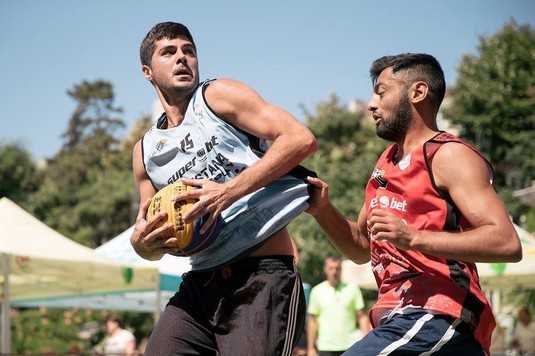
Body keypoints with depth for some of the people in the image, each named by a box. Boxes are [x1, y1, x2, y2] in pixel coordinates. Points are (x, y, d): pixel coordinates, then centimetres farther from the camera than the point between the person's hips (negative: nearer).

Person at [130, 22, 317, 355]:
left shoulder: (219, 96, 1)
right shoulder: (146, 151, 17)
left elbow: (302, 139, -12)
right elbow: (150, 239, 24)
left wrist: (229, 191, -19)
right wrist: (141, 243, -2)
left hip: (263, 277, -6)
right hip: (201, 282, 6)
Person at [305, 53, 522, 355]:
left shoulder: (449, 155, -8)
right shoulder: (388, 162, 19)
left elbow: (507, 243, -19)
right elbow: (361, 247, 27)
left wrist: (413, 238, -26)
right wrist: (323, 211, 7)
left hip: (434, 319, -9)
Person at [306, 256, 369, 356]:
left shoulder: (352, 288, 3)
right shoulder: (317, 291, 6)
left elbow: (362, 316, 3)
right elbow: (312, 320, 7)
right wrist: (310, 348, 4)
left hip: (350, 347, 0)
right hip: (326, 347, 1)